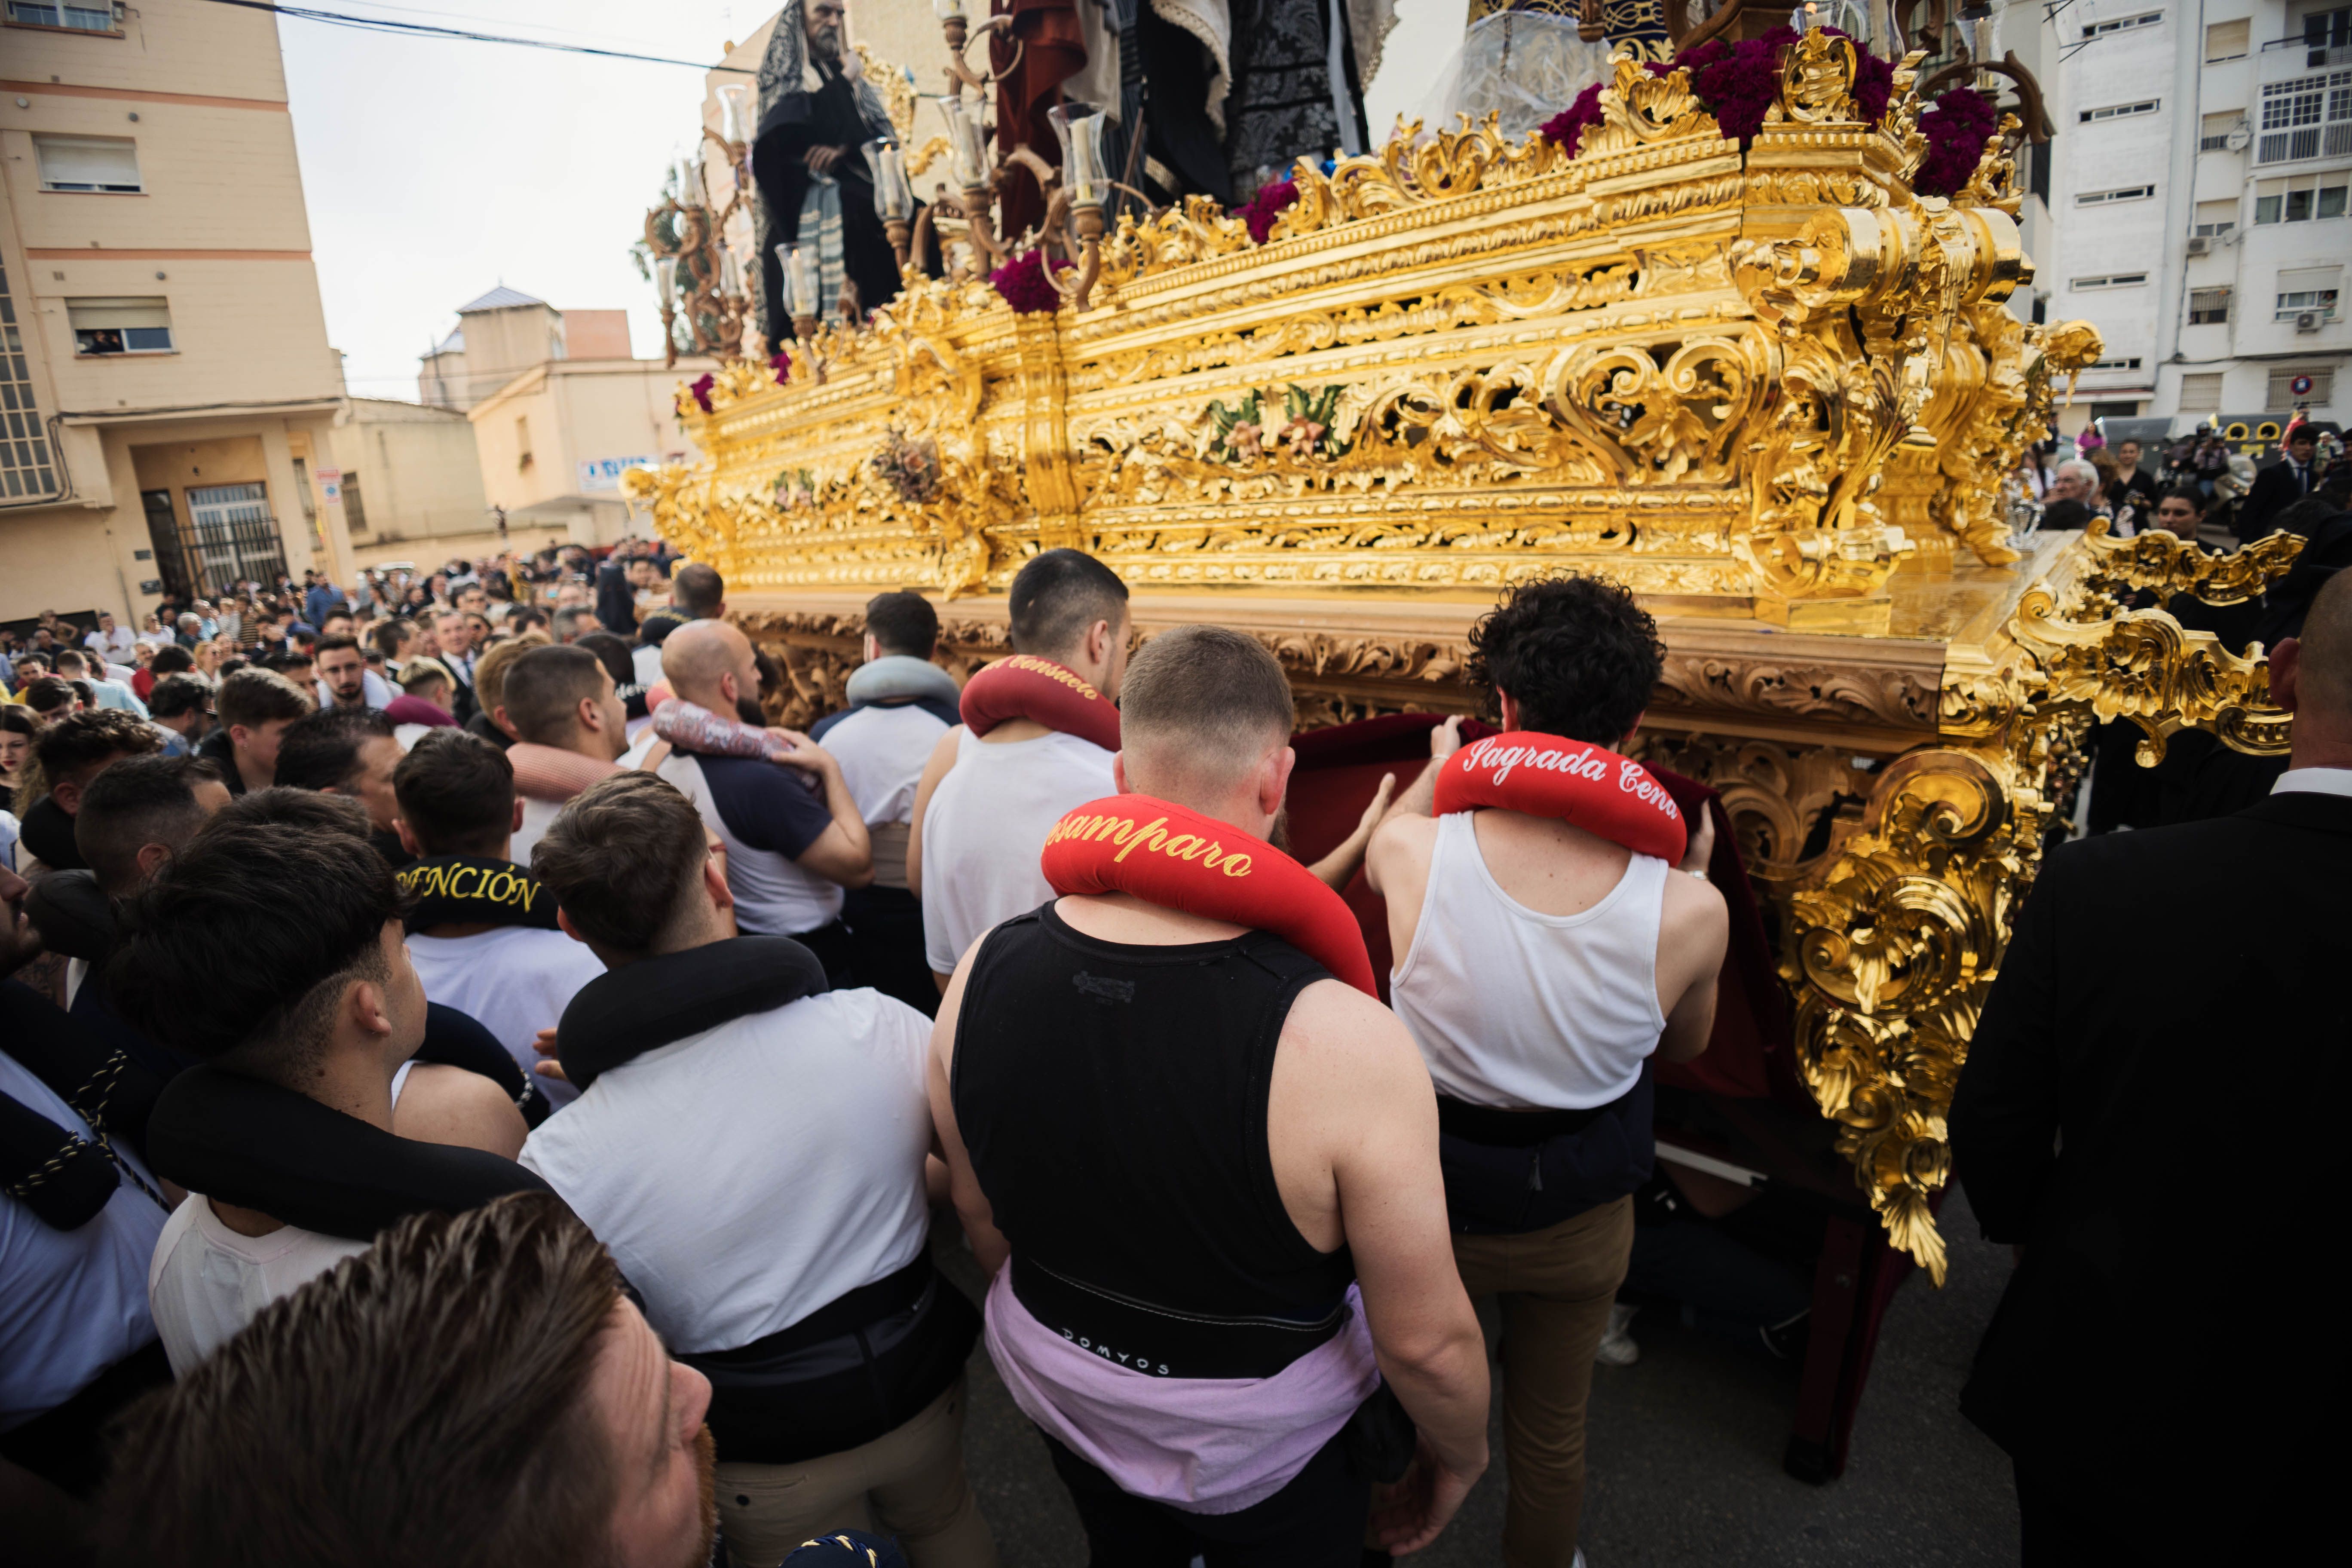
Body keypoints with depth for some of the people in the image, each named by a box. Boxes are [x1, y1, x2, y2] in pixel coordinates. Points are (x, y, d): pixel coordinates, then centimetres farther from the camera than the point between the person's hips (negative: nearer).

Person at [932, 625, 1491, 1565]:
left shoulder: (982, 975, -22)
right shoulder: (1345, 1044, -36)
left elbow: (983, 1223, -5)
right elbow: (1426, 1342, -24)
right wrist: (1458, 1459, -2)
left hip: (1067, 1411, 4)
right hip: (1265, 1453, -3)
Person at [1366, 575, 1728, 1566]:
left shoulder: (1415, 852, -29)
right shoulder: (1687, 910, -26)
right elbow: (1685, 1045, -3)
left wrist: (1442, 763, 16)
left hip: (1427, 1197, 0)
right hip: (1580, 1221, 1)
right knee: (1552, 1432, 28)